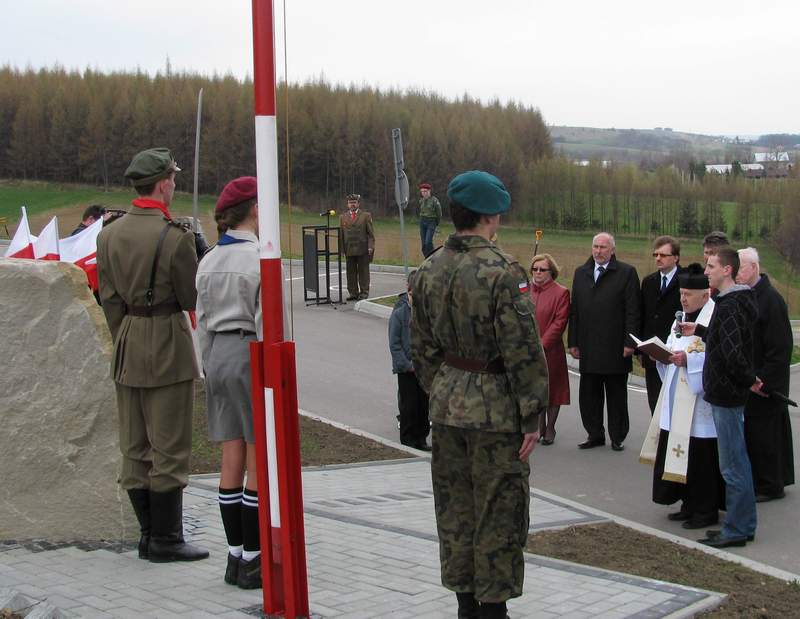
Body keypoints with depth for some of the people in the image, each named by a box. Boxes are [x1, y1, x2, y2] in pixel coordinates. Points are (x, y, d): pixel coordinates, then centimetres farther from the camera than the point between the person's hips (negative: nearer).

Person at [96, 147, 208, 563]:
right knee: (169, 447, 0)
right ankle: (165, 540, 5)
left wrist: (124, 341, 15)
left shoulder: (109, 235, 4)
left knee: (134, 447, 12)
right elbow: (192, 298, -8)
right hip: (168, 346, -7)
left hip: (127, 349, 7)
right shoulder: (176, 237, -16)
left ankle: (148, 535, 20)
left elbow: (109, 299, 7)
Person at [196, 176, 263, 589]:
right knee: (259, 463, -1)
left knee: (232, 462, 11)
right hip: (252, 355, -7)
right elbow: (266, 322, -15)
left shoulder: (209, 261, 10)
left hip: (219, 354, 7)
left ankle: (235, 555, 17)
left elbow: (203, 323, 14)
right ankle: (253, 560, 3)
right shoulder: (259, 258, -12)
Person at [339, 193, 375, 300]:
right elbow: (341, 234, 13)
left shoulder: (366, 216, 6)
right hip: (349, 250, 2)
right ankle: (353, 293, 8)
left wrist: (370, 246, -7)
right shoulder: (343, 217, 14)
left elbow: (371, 233, 3)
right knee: (351, 272, 2)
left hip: (363, 250, -2)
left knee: (363, 271, 0)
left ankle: (364, 292, 7)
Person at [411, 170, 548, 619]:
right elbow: (523, 352, -18)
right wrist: (532, 417, -11)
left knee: (456, 510, 15)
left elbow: (422, 346, 10)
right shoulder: (502, 271, -18)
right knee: (498, 514, 5)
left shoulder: (430, 270, 3)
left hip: (448, 406, 7)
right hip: (495, 411, -7)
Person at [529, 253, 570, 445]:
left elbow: (559, 323, -10)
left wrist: (542, 344, -15)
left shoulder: (561, 293, -4)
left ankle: (550, 429, 16)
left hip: (550, 352, -4)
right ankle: (539, 428, 19)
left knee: (551, 390, 6)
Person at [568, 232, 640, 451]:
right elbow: (574, 311, 11)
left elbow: (632, 311, -6)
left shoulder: (626, 273, -2)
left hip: (616, 349, -4)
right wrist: (573, 342, 6)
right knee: (588, 394, 6)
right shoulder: (581, 273, 11)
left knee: (617, 396, 7)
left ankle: (617, 437, 17)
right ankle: (595, 435, 17)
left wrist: (629, 343, -12)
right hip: (588, 348, 4)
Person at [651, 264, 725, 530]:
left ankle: (706, 510, 5)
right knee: (680, 448, 10)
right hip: (678, 401, 9)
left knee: (701, 455, -4)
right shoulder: (681, 318, 16)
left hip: (701, 400, -9)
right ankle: (690, 504, 21)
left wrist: (689, 359, -23)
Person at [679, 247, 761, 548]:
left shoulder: (728, 307, -20)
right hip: (731, 392, 10)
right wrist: (699, 331, 20)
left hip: (726, 395, -10)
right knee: (738, 462, 16)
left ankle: (735, 530, 6)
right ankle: (744, 526, 25)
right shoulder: (738, 302, 11)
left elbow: (732, 352, -29)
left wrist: (749, 381, -16)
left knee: (732, 466, -2)